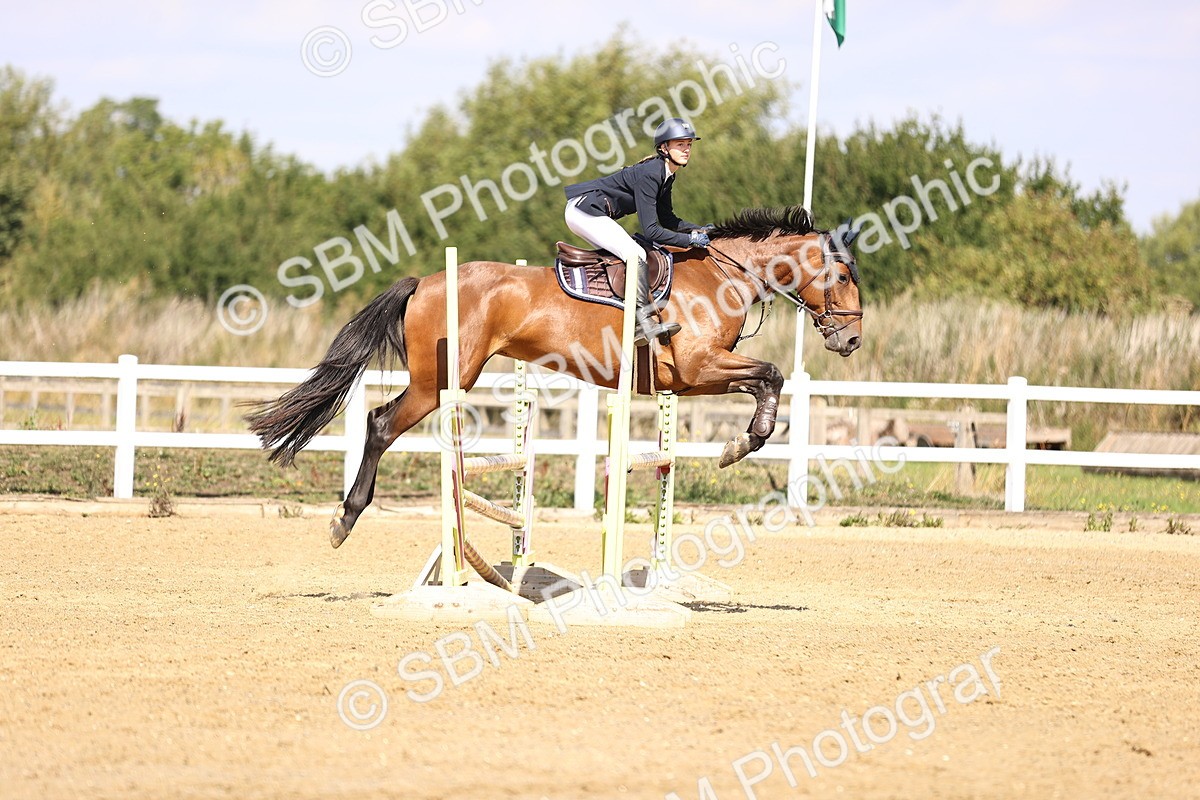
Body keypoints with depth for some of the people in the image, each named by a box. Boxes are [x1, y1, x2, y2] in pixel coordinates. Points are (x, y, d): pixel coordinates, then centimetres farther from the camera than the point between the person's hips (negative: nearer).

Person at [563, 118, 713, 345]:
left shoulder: (665, 175, 7)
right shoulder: (649, 175, -22)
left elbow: (667, 220, 18)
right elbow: (650, 230, -25)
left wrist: (699, 230, 4)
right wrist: (690, 240, -20)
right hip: (584, 210, -11)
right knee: (635, 255, -21)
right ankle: (647, 321, -26)